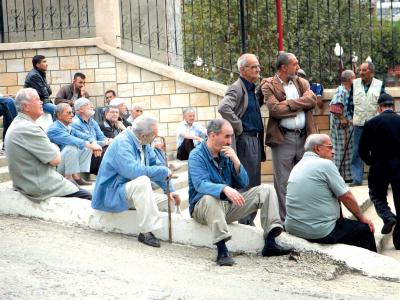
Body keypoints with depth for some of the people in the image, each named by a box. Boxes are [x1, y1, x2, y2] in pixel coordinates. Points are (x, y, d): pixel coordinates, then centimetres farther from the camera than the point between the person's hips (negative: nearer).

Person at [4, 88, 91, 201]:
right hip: (41, 188, -10)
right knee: (88, 197, -1)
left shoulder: (17, 124, 8)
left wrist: (51, 149, -2)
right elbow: (56, 160, -19)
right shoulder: (29, 129, -24)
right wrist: (55, 148, 1)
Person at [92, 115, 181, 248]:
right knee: (142, 181, -36)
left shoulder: (144, 144, 3)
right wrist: (164, 171, -26)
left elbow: (156, 165, 12)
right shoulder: (122, 143, -24)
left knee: (170, 202, -1)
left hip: (134, 192, 9)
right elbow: (134, 171, -37)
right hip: (112, 195, -9)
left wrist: (170, 190, 2)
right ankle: (146, 232, -32)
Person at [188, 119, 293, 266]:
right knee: (210, 198, -40)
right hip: (203, 206, -6)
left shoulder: (227, 153, 7)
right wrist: (225, 189, -47)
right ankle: (222, 250, -44)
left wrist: (235, 161, -12)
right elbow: (200, 184, -29)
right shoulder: (197, 156, -11)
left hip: (230, 205, 6)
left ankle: (270, 243, -19)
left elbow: (243, 184, 4)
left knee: (266, 190, -6)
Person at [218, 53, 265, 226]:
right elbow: (224, 108, -29)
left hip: (255, 139, 10)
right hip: (244, 140, -10)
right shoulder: (237, 88, -13)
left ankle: (250, 221, 20)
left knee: (255, 183, 12)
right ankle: (244, 223, -2)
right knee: (245, 182, -7)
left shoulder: (252, 89, 17)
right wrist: (238, 127, -20)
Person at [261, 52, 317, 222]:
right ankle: (284, 221, 8)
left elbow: (312, 100, -2)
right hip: (283, 138, -4)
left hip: (304, 137, 5)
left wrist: (289, 103, -11)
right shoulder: (268, 85, -2)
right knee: (283, 182, 1)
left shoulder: (302, 82, 14)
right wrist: (301, 104, -6)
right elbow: (274, 109, -15)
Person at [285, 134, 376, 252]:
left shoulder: (297, 166, 12)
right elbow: (347, 197, -9)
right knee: (365, 229, 9)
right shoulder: (325, 164, -11)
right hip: (320, 233, -8)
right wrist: (362, 218, 7)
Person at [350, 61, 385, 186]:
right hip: (359, 124, 2)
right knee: (357, 152, 1)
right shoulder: (355, 83, 3)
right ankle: (357, 179, 6)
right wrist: (354, 115, 5)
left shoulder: (380, 84, -2)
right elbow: (351, 101, 11)